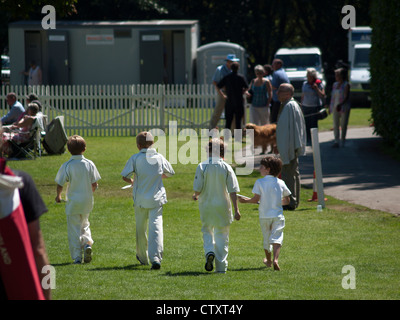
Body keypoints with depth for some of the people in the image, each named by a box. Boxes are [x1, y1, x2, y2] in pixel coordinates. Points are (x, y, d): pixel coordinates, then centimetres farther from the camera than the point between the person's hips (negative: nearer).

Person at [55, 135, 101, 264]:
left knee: (74, 229, 4)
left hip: (73, 200, -3)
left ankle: (77, 257, 2)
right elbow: (94, 184, -1)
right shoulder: (89, 164, -4)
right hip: (87, 200, 3)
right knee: (84, 224, 22)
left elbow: (60, 184, -10)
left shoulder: (66, 166, -12)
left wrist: (58, 196, 9)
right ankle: (87, 243, -4)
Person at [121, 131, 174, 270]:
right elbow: (170, 173, 15)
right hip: (157, 199, 0)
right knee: (156, 227, -7)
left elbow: (125, 176, -11)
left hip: (140, 199, 0)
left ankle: (142, 257, 32)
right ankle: (156, 257, -24)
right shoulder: (159, 157, 0)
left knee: (140, 228, 17)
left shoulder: (135, 158, -7)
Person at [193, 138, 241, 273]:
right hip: (222, 205, 1)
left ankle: (209, 251, -11)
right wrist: (236, 210, -5)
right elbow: (233, 191, -8)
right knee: (222, 235, 10)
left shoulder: (202, 166, -9)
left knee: (207, 231, 17)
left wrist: (195, 196, 14)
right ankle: (221, 266, 9)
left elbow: (198, 189, -10)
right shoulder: (226, 167, -6)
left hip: (206, 205, 0)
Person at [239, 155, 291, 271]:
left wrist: (246, 200, 6)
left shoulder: (259, 182, -9)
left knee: (266, 238, 17)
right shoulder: (281, 183, 1)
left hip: (264, 215, 0)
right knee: (276, 238, -5)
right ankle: (275, 260, -27)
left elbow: (256, 199, -11)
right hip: (277, 215, 0)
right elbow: (287, 201, 6)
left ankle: (268, 261, 34)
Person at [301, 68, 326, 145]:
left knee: (314, 124, -4)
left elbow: (322, 95, -7)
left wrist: (316, 88, -16)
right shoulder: (305, 84, 11)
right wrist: (302, 106, 14)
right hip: (306, 107, 4)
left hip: (315, 107, -4)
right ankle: (308, 140, 6)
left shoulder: (318, 84, -2)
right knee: (306, 125, -1)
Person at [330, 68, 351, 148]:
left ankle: (343, 140, 13)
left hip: (343, 107, -5)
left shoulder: (346, 85, -6)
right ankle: (336, 141, 1)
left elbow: (346, 97, -12)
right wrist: (330, 106, 10)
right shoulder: (335, 84, 11)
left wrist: (340, 104, -24)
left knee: (343, 124, 2)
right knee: (335, 125, 0)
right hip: (335, 107, 5)